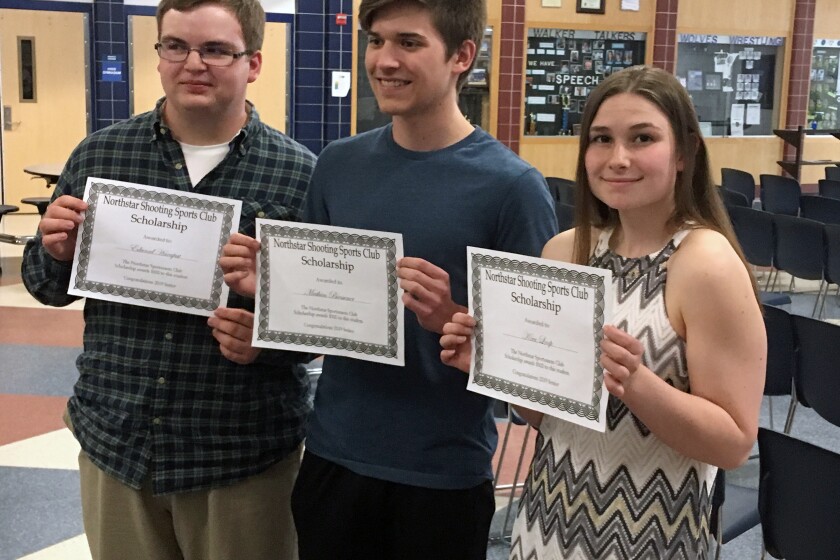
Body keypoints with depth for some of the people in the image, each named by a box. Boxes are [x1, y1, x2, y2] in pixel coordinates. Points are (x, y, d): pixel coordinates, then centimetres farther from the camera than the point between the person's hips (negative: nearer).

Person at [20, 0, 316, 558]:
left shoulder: (301, 174, -7)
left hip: (245, 454, -2)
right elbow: (48, 285, 11)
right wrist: (57, 254, -10)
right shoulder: (99, 154, 2)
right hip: (113, 442, 3)